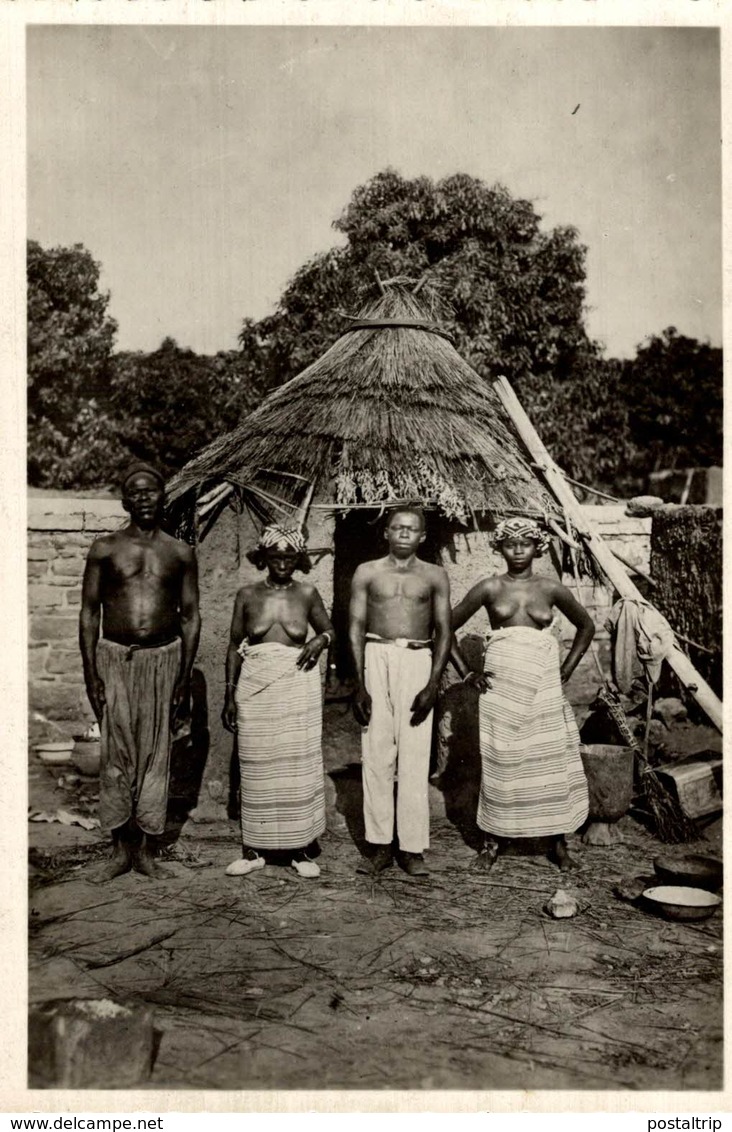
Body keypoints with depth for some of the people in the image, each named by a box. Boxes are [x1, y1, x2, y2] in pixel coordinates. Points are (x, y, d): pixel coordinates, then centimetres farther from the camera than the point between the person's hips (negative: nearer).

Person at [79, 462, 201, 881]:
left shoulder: (181, 553, 5)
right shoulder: (105, 549, 3)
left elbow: (191, 617, 7)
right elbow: (90, 612, 4)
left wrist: (185, 675, 1)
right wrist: (91, 672, -3)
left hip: (163, 658, 1)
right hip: (115, 658, 0)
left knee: (156, 756, 5)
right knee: (117, 756, 2)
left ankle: (146, 850, 16)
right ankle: (121, 849, 15)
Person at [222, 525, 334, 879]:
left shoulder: (307, 594, 2)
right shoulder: (247, 595, 2)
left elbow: (329, 630, 15)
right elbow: (234, 646, 6)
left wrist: (321, 640, -8)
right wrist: (230, 695, 2)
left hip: (297, 687, 0)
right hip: (255, 689, 1)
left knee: (299, 766, 3)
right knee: (257, 767, 6)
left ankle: (301, 849, 15)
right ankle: (255, 849, 18)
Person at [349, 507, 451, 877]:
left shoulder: (434, 576, 9)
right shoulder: (367, 573, 10)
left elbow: (443, 632, 7)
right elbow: (355, 629, 6)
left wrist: (433, 685, -4)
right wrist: (360, 683, -3)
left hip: (418, 660, 0)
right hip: (376, 657, 1)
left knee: (415, 756, -3)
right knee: (376, 754, 0)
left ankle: (413, 848, 4)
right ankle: (380, 846, 7)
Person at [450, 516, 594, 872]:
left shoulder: (551, 588, 4)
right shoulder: (489, 588, 1)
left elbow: (586, 626, 17)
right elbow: (447, 627, 6)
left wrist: (565, 670, 9)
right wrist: (467, 673, 2)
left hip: (543, 687, 1)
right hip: (500, 686, -1)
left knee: (552, 761, 2)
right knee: (499, 762, 4)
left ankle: (558, 843, 16)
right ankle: (494, 838, 19)